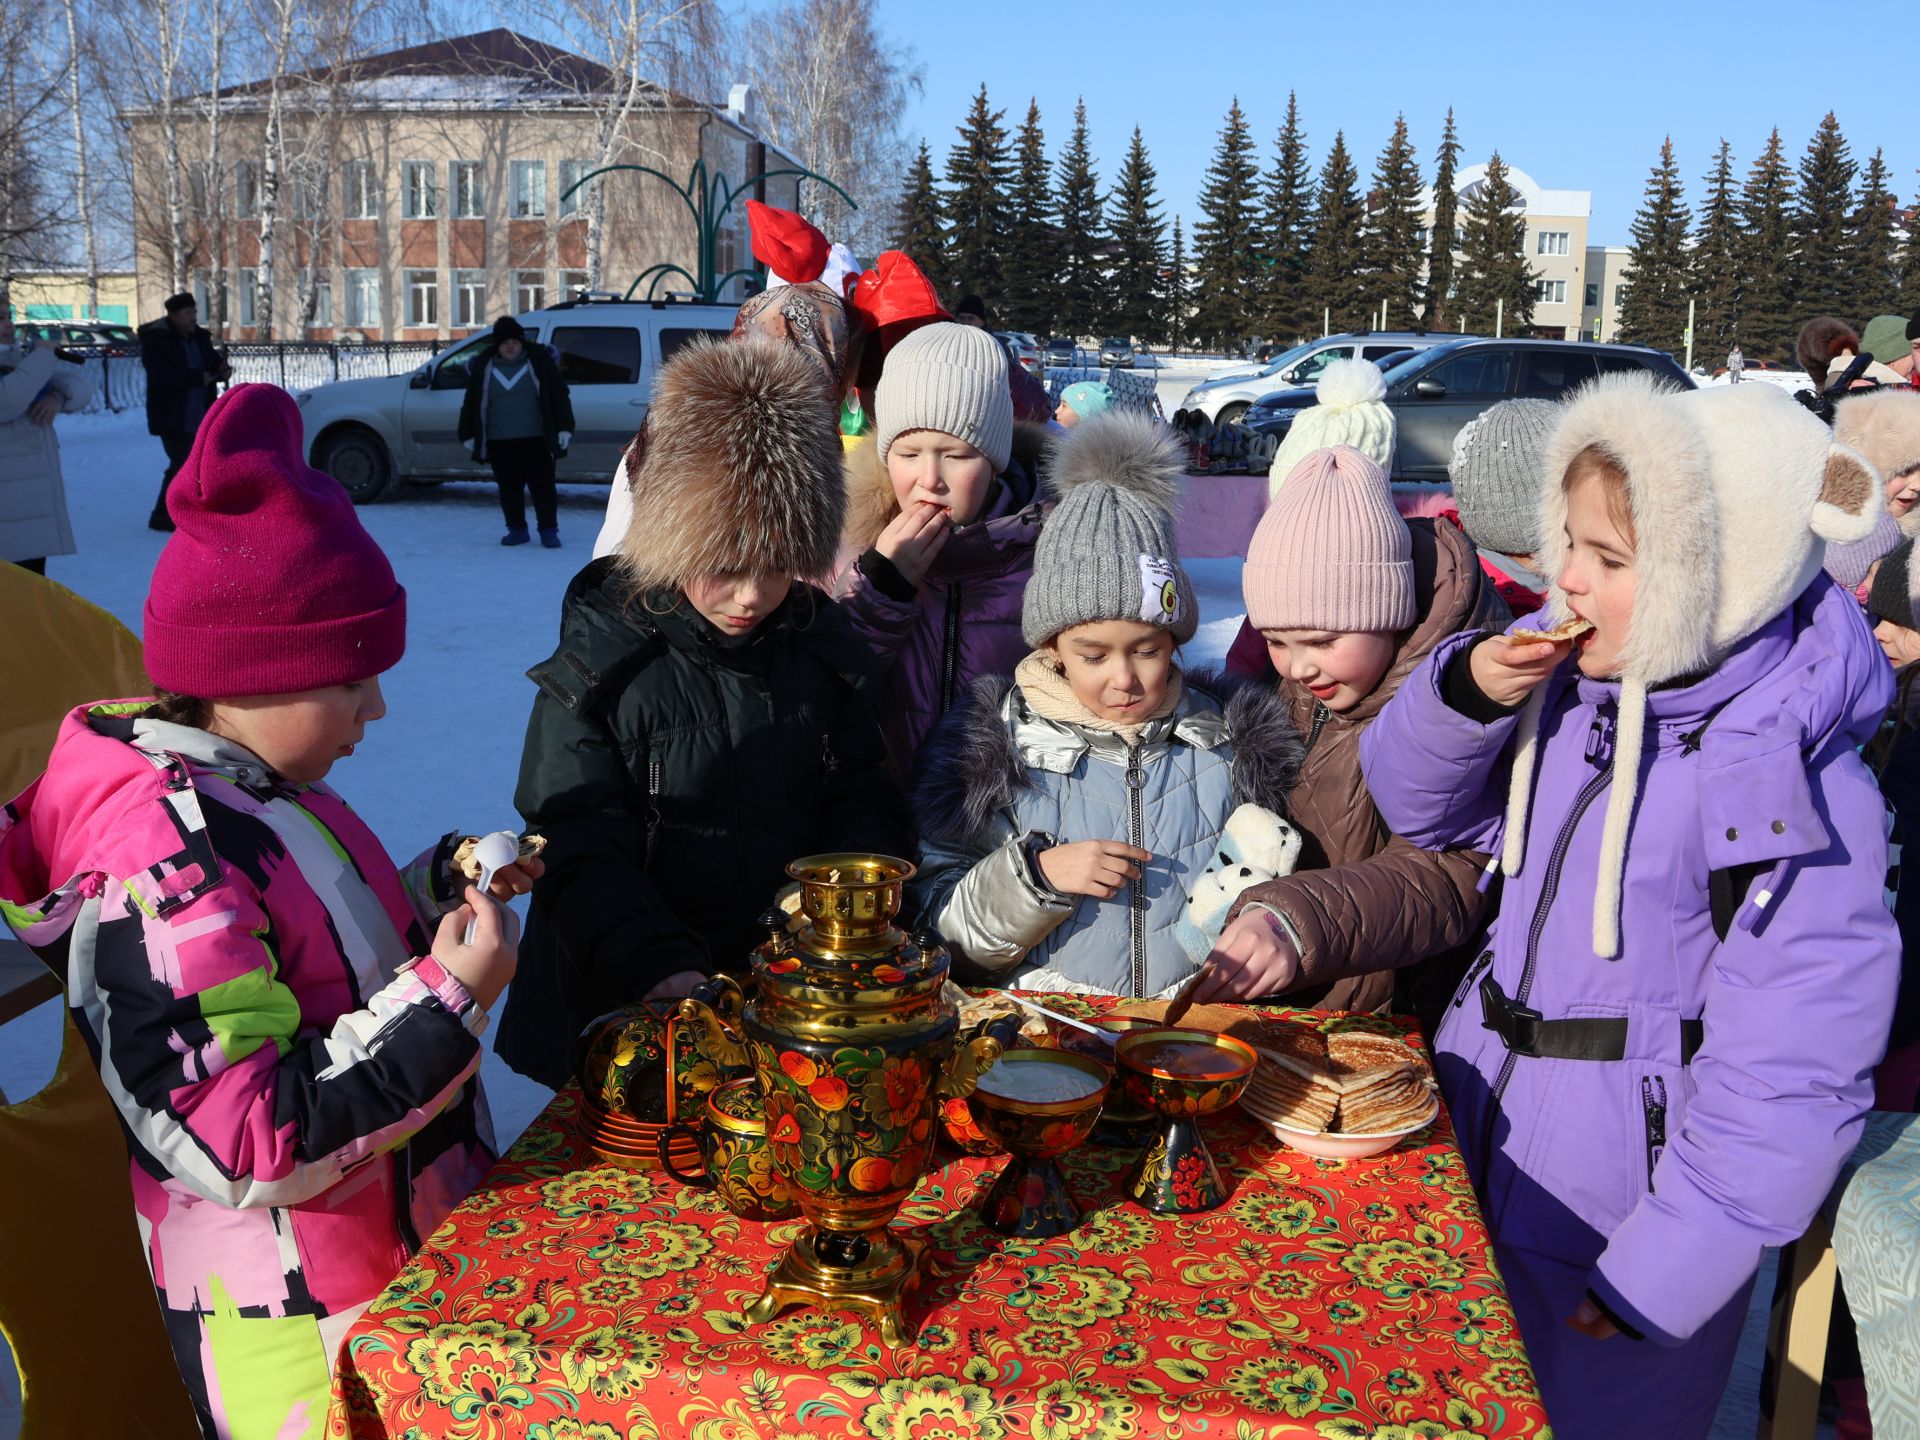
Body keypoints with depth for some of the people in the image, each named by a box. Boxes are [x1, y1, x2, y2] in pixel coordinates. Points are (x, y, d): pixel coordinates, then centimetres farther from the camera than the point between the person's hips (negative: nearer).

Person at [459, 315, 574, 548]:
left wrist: (564, 427, -3)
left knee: (543, 485, -3)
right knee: (509, 487, 6)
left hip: (536, 439, -2)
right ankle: (517, 530, 16)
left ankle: (548, 530, 4)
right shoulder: (483, 367, 5)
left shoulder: (539, 360, -1)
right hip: (500, 442, 2)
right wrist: (468, 434, 9)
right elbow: (471, 403, 12)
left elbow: (561, 395, 2)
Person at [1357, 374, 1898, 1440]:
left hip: (1622, 1202, -6)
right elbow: (1419, 806, 7)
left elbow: (1786, 1078, -22)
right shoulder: (1571, 682, -5)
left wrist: (1658, 1279, -17)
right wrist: (1465, 693, -14)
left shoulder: (1795, 794, -24)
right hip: (1479, 1141, 6)